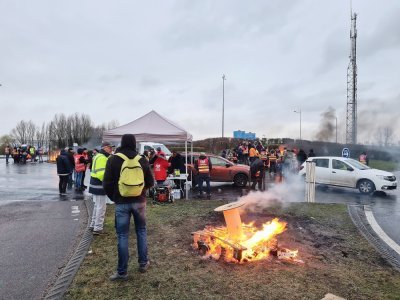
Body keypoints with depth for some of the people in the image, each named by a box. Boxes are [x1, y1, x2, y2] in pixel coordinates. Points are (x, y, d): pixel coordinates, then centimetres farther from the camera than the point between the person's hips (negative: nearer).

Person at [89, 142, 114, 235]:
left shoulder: (98, 156, 16)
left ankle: (93, 225, 32)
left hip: (95, 184, 11)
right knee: (101, 207, -3)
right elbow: (101, 173, -27)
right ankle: (98, 228, 4)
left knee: (97, 205, 21)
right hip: (99, 186, -11)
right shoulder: (102, 158, -18)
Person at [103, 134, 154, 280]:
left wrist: (113, 197, 9)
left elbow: (107, 184, -7)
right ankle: (143, 263, 25)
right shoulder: (142, 160, -1)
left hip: (121, 203, -2)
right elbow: (150, 183, 3)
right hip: (139, 201, 2)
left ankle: (122, 271, 12)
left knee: (122, 236, 5)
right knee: (141, 231, 17)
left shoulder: (113, 160, -7)